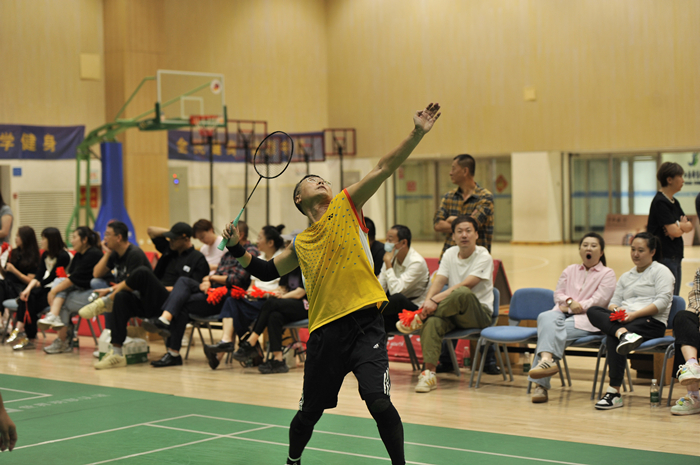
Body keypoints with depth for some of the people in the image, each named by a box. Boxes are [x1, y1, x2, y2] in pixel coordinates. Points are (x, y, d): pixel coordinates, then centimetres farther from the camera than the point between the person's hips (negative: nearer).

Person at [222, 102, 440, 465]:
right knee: (309, 412, 14)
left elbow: (384, 169, -4)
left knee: (379, 402, -18)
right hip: (324, 330, 3)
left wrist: (417, 134, -14)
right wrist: (237, 250, 15)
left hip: (364, 323, -3)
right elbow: (267, 271, 28)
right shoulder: (300, 244, 15)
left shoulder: (346, 205, 6)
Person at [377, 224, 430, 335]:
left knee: (397, 298, -37)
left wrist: (388, 263, -23)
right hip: (396, 306, 7)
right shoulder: (391, 257, 5)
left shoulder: (417, 262, -17)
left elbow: (396, 290, -28)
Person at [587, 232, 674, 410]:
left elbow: (662, 302, -7)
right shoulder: (625, 277, 28)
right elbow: (615, 300, 18)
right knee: (593, 311, -25)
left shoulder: (661, 271, 7)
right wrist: (615, 309, -9)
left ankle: (614, 392, -36)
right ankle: (624, 334, -46)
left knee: (612, 339, -34)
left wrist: (635, 314, -18)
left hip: (651, 322, -7)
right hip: (623, 320, 7)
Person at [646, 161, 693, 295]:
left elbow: (689, 226, 12)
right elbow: (674, 232, -21)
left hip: (675, 258, 10)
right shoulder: (660, 202, -15)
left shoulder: (674, 202, 15)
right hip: (665, 258, -10)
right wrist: (682, 226, 1)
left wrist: (680, 226, -10)